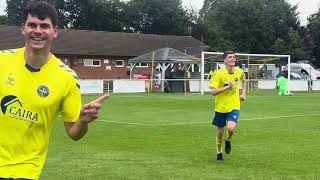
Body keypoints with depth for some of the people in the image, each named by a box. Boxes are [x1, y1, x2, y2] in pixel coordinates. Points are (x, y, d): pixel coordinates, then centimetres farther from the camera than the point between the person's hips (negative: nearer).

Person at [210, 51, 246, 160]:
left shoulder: (239, 72, -2)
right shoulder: (219, 74, -14)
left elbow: (243, 81, 23)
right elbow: (213, 92, -18)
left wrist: (243, 94, 10)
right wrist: (227, 87, -26)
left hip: (234, 106, 1)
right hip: (221, 107, -1)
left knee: (231, 128, -23)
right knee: (220, 132, 11)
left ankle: (228, 140, 12)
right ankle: (219, 151, 39)